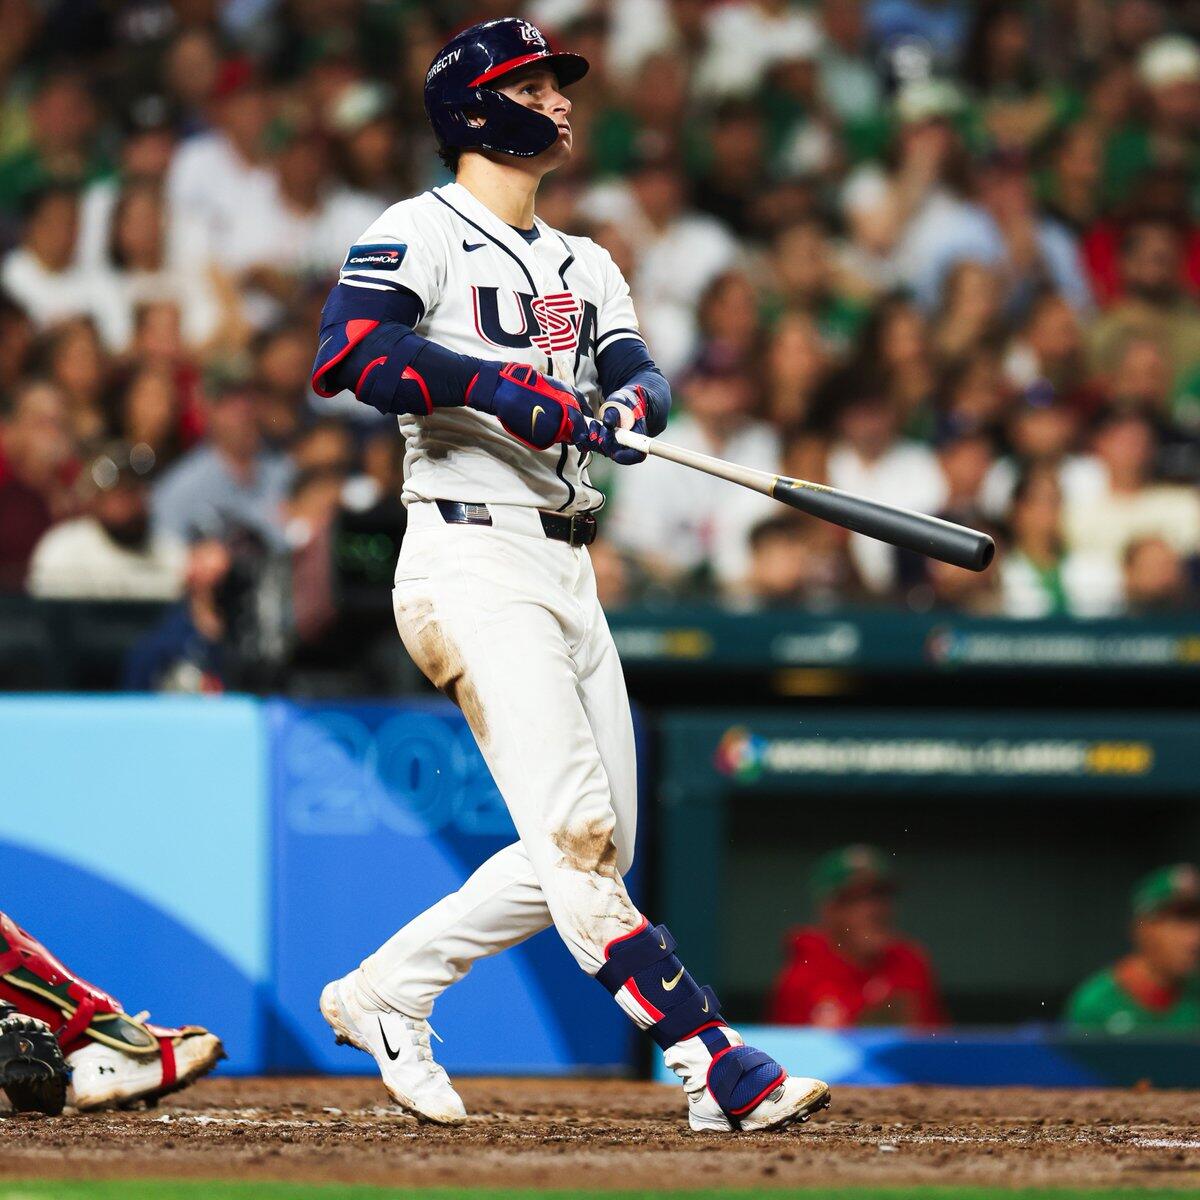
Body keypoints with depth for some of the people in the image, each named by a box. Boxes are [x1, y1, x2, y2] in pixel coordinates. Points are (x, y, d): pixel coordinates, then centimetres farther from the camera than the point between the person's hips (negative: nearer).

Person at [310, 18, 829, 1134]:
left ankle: (386, 994, 20)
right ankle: (716, 1063, -20)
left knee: (596, 850, 8)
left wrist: (630, 402, -17)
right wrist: (500, 385, -24)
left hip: (568, 572, 9)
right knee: (575, 833, -14)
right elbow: (345, 353, -19)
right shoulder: (420, 234, -2)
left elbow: (641, 374, 6)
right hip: (471, 563, -9)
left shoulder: (586, 267, 22)